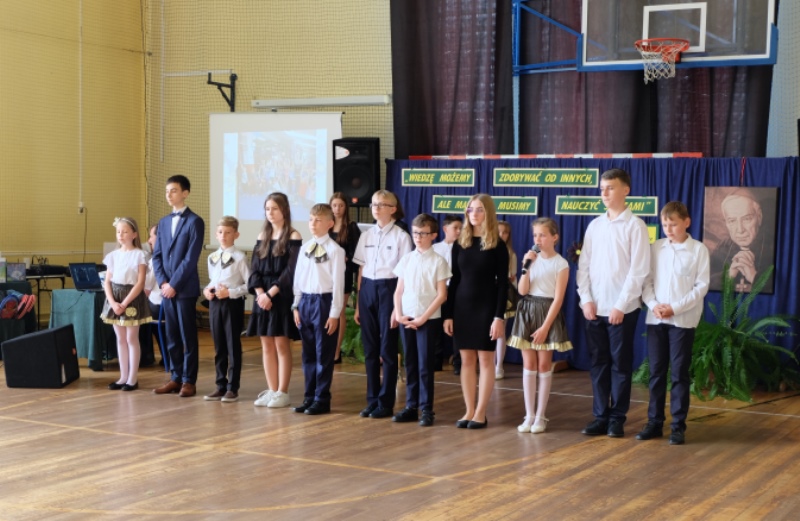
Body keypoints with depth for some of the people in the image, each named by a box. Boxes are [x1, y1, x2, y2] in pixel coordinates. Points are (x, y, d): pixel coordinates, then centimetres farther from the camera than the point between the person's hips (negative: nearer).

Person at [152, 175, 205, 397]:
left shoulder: (195, 221, -6)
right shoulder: (164, 222, 14)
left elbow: (191, 258, -13)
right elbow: (157, 255, 11)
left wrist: (174, 284, -14)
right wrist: (162, 282, -3)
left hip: (185, 289, -6)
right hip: (167, 288, 6)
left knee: (188, 337, 0)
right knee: (172, 337, 10)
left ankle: (189, 381, 5)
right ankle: (176, 378, 17)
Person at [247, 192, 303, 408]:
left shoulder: (293, 237, -4)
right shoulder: (262, 236, 12)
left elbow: (290, 271, -11)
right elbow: (255, 269, 8)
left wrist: (271, 293, -16)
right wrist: (260, 293, -8)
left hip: (282, 297, -5)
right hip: (263, 297, 5)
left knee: (281, 344, -3)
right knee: (266, 345, 7)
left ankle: (282, 392, 3)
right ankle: (271, 390, 13)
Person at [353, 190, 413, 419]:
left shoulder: (401, 236, -5)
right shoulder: (366, 236, 10)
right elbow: (361, 270, 12)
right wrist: (358, 304, 10)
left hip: (388, 289, -5)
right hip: (367, 290, 5)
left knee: (387, 348, 0)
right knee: (370, 348, 8)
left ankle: (386, 402, 9)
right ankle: (372, 400, 17)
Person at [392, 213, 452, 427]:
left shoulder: (438, 261, -3)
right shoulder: (406, 259, 9)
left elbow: (442, 295, -7)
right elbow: (399, 291, 11)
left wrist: (423, 317, -12)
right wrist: (398, 314, -3)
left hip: (428, 319, -4)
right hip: (406, 318, 4)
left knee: (425, 365, -2)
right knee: (410, 364, 8)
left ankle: (426, 409, 5)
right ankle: (411, 407, 14)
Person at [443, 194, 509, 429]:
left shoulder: (497, 245, -3)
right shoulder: (460, 244, 7)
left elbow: (503, 283, -6)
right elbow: (454, 280, 8)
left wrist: (499, 316, -13)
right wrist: (448, 314, 3)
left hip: (486, 307, -4)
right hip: (462, 307, 4)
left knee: (485, 359, 1)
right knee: (466, 360, 5)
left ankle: (481, 413, 7)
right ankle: (469, 411, 11)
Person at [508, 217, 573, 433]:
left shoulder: (561, 264, -7)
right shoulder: (532, 259, 6)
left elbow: (558, 298, -10)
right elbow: (522, 290, -2)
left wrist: (545, 327, -15)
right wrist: (526, 267, -13)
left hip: (548, 312, -4)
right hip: (528, 311, 4)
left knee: (544, 364, 0)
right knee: (529, 364, 3)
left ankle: (540, 416, 7)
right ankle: (529, 415, 8)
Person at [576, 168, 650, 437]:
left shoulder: (635, 225, -5)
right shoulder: (594, 225, 10)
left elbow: (638, 270, -10)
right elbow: (584, 265, 9)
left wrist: (621, 306, -14)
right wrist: (586, 299, -2)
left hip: (622, 309, -5)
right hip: (594, 308, 5)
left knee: (620, 364, 3)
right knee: (598, 363, 8)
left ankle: (617, 419, 10)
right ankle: (600, 416, 15)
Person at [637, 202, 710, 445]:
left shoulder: (699, 249, -1)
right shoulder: (656, 248, 7)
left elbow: (702, 286, -5)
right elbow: (647, 280, 6)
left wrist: (675, 308, -13)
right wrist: (653, 304, -12)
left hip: (683, 320, -3)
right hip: (655, 318, 3)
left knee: (680, 373, 1)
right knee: (656, 372, 6)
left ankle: (678, 426, 7)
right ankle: (654, 422, 14)